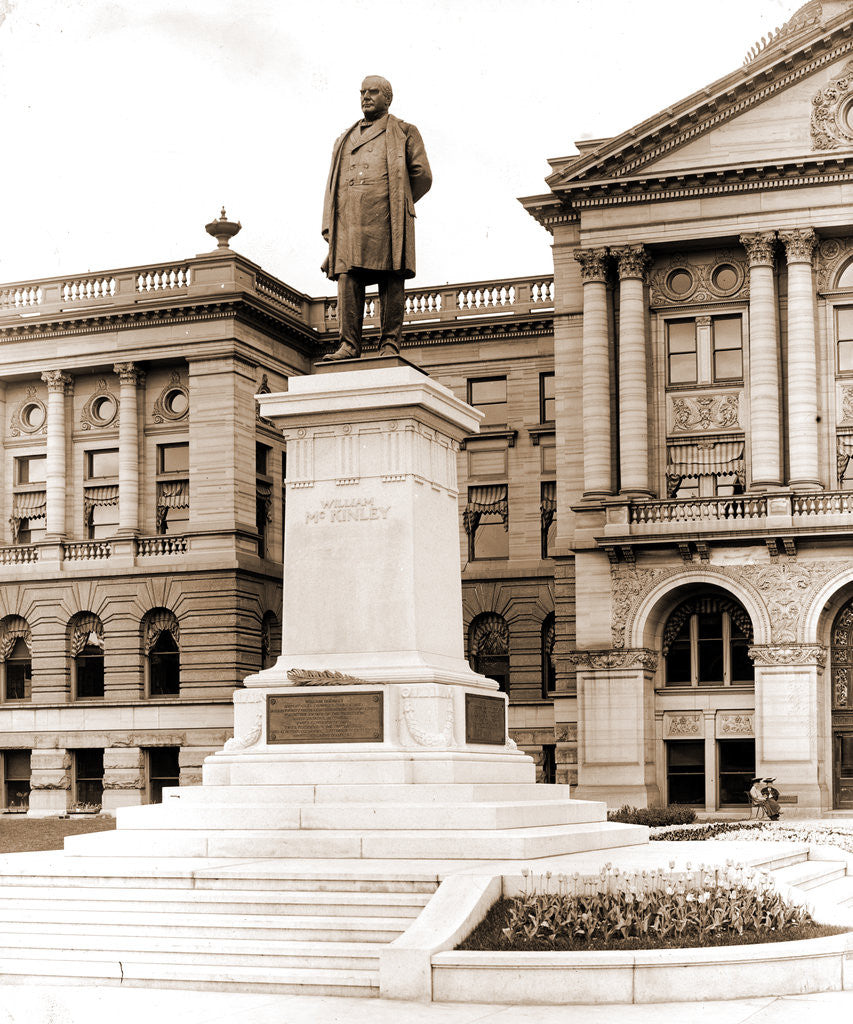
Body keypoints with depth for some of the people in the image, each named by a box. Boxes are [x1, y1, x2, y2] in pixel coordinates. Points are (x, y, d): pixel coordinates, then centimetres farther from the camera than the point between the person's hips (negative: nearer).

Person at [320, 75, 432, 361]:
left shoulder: (404, 133, 15)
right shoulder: (345, 140, 27)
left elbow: (422, 176, 8)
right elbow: (332, 185, 21)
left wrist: (397, 204, 9)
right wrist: (328, 226, 9)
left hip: (385, 220, -3)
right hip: (349, 219, 3)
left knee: (391, 282, -8)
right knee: (348, 279, -8)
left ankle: (390, 345, -8)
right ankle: (349, 345, -10)